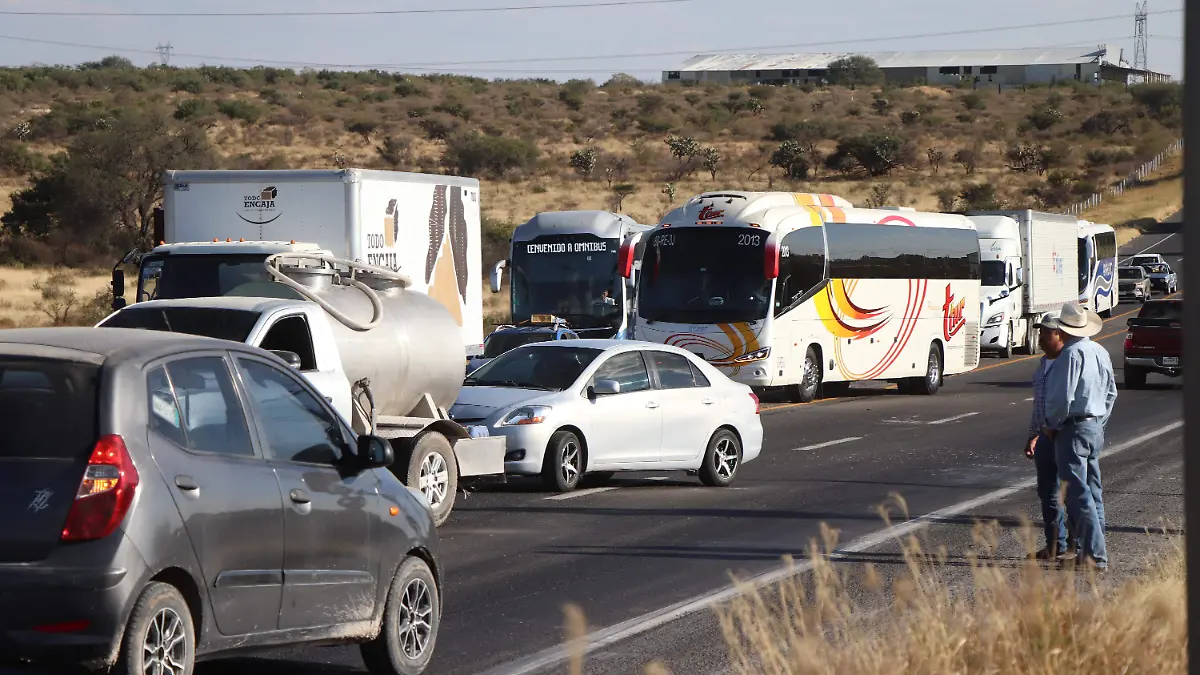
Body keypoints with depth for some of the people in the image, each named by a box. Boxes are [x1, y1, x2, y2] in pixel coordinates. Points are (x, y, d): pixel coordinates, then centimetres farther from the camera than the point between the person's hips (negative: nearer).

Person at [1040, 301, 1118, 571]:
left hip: (1073, 430, -9)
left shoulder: (1071, 354, -17)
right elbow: (1111, 393, 18)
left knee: (1078, 495, -8)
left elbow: (1063, 397, -21)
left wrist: (1051, 425, -5)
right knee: (1093, 493, 14)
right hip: (1095, 428, 9)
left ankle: (1095, 555, -12)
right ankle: (1091, 549, 19)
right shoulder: (1100, 352, 11)